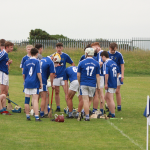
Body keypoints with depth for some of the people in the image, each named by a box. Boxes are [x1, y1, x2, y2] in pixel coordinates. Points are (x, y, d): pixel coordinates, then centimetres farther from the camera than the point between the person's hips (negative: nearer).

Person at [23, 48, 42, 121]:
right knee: (35, 100, -6)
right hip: (35, 83, -4)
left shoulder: (26, 62, 6)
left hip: (27, 83, 4)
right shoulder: (36, 61, -6)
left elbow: (23, 74, 10)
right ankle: (36, 117, -13)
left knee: (27, 100, 8)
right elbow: (38, 73, -10)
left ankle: (27, 116, 13)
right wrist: (41, 83, -2)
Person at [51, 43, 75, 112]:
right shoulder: (52, 56, 4)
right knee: (56, 92, 6)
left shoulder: (65, 56, 2)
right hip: (56, 76, 1)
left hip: (63, 76, -1)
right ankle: (58, 107, 15)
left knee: (66, 92, -9)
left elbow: (72, 64, 11)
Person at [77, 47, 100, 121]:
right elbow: (97, 76, 2)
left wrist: (79, 83, 16)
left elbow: (78, 75, 1)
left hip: (84, 84, -1)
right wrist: (98, 85, 6)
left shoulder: (81, 63, -3)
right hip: (92, 85, 1)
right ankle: (85, 111, 3)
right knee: (90, 100, 15)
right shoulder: (96, 63, 0)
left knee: (85, 100, -2)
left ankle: (87, 116, -7)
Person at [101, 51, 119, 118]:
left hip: (110, 84, -9)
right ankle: (111, 112, 20)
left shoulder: (106, 64, -14)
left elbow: (106, 74, -23)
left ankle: (113, 114, -1)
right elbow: (118, 73, 21)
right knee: (106, 97, 19)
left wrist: (106, 83, -18)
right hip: (114, 83, 9)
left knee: (110, 99, -3)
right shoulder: (114, 63, 13)